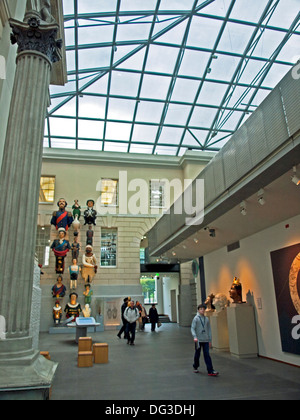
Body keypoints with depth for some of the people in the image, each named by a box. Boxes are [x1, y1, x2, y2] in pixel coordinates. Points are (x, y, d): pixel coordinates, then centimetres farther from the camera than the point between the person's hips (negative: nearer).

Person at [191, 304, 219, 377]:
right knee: (197, 354, 10)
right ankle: (195, 367, 30)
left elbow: (209, 330, 13)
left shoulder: (207, 319, 8)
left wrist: (210, 340, 12)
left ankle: (210, 371, -2)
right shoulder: (196, 318, -5)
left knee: (207, 355, -2)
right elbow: (192, 328, -10)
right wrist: (195, 337, -25)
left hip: (206, 340, 3)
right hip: (198, 340, -3)